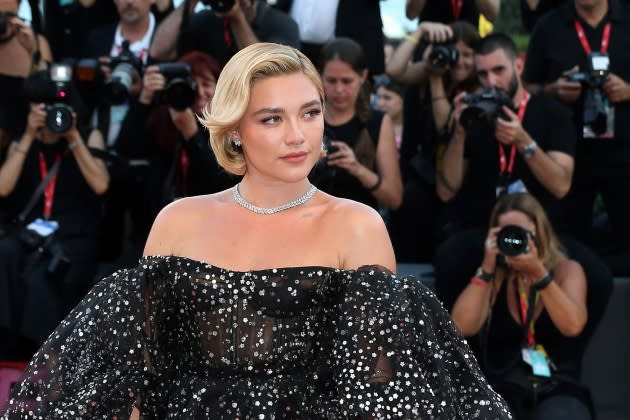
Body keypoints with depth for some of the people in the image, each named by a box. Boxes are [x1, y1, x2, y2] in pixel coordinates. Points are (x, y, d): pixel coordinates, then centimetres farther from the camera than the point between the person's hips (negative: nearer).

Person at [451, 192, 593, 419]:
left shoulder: (566, 270, 7)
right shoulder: (494, 276, 11)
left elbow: (572, 326, -13)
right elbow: (462, 327, -6)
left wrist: (538, 273, -19)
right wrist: (487, 268, -8)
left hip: (558, 391, -1)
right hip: (501, 391, 1)